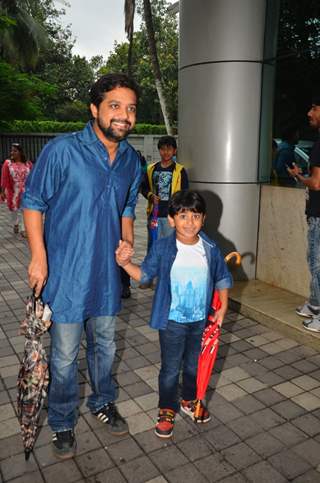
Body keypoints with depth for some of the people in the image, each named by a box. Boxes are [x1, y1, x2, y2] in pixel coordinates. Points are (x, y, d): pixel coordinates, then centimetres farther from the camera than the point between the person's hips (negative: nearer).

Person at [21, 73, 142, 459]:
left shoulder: (131, 160, 4)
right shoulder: (62, 151, -15)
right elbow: (33, 202, -9)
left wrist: (127, 244, 6)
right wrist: (39, 257, -13)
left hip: (107, 272, 5)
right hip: (67, 273, -5)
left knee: (104, 345, 21)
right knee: (65, 355, 8)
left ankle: (102, 403, 45)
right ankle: (62, 423, 33)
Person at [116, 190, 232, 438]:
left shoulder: (211, 248, -7)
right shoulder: (162, 248, -14)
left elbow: (222, 279, 6)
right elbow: (145, 274, -5)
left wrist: (222, 308, 1)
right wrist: (125, 263, -21)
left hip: (201, 320, 3)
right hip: (172, 320, -3)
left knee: (195, 365, 21)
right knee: (170, 369, 10)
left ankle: (190, 400, 47)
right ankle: (167, 409, 33)